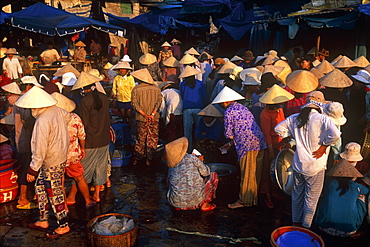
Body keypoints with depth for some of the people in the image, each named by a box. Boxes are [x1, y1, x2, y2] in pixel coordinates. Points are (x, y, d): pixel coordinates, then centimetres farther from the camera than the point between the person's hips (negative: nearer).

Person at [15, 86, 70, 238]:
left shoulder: (42, 121, -27)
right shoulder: (56, 110, -2)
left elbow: (39, 150, -24)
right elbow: (66, 116, 22)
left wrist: (32, 170, -16)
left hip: (52, 163, -10)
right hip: (61, 156, 10)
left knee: (54, 193, 5)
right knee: (40, 186, 20)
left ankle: (63, 226, 20)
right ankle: (43, 221, 32)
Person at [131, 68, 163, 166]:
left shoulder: (136, 89, -4)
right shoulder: (156, 89, 4)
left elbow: (134, 104, -12)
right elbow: (159, 101, -6)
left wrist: (145, 115, -16)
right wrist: (152, 114, -14)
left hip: (141, 118, -1)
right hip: (154, 118, 1)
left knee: (141, 138, 12)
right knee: (153, 138, 9)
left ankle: (137, 159, 19)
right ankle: (149, 159, 11)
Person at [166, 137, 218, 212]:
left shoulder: (171, 168, 7)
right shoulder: (191, 158, -8)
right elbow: (205, 172, -2)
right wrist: (200, 161, 18)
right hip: (193, 201, -5)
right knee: (213, 175, 13)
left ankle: (178, 206, 20)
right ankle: (204, 204, 11)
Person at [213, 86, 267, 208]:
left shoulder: (229, 112, -4)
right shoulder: (242, 107, 21)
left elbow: (229, 133, -4)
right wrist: (230, 144, 27)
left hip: (247, 145, -8)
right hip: (260, 143, 8)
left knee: (246, 174, 2)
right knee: (256, 174, 16)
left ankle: (244, 201, 13)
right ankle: (254, 199, 28)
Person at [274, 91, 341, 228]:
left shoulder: (295, 118, 1)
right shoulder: (322, 119, -14)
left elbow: (279, 128, 8)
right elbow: (335, 134, -27)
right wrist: (324, 146, -14)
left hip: (298, 164, 5)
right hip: (315, 166, -5)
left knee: (297, 194, 20)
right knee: (311, 198, 10)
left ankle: (295, 223, 34)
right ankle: (305, 227, 21)